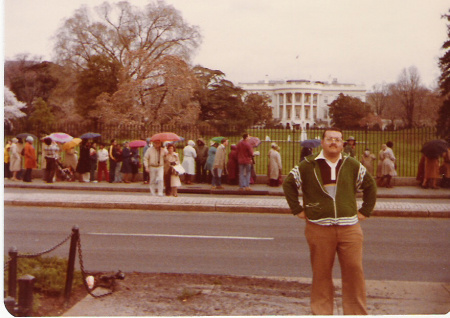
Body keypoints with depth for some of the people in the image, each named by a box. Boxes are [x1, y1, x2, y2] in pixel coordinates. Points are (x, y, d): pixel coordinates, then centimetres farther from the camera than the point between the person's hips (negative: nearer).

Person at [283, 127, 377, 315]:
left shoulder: (353, 165, 9)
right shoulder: (308, 166, 4)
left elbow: (370, 186, 20)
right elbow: (288, 184, 13)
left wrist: (365, 211, 12)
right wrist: (297, 210, 7)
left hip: (349, 227, 1)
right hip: (318, 228, -1)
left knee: (354, 271, 0)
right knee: (321, 273, 5)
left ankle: (357, 312, 12)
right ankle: (321, 312, 16)